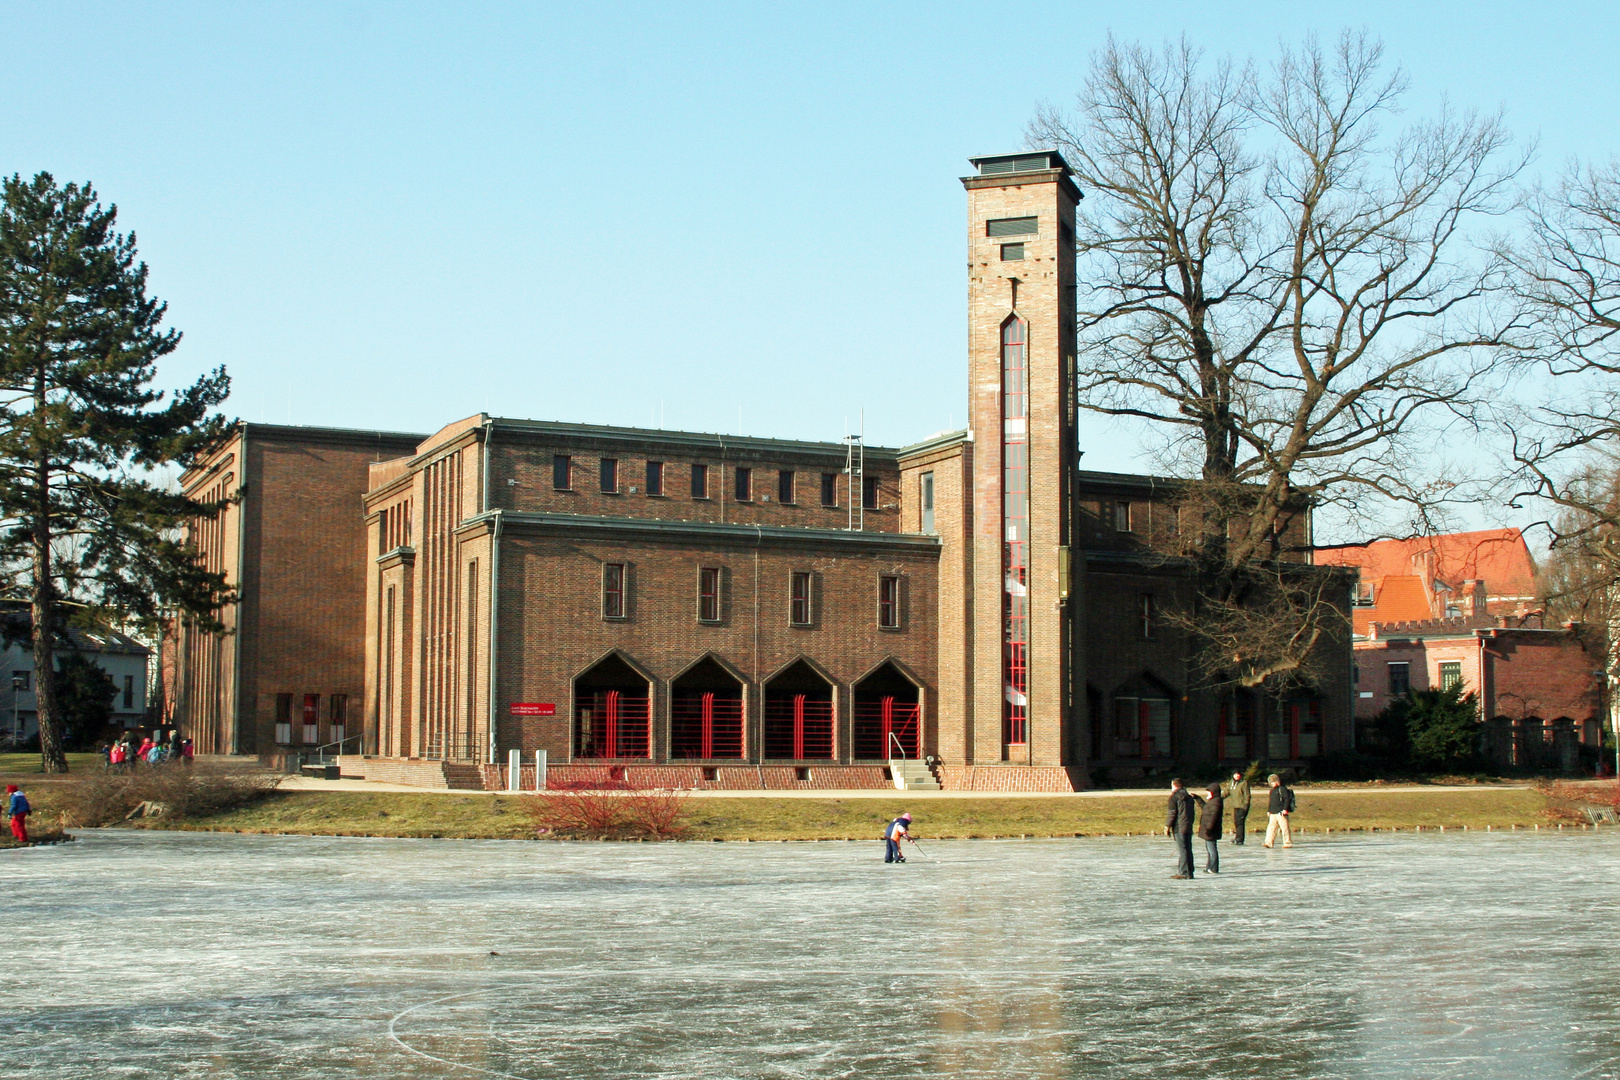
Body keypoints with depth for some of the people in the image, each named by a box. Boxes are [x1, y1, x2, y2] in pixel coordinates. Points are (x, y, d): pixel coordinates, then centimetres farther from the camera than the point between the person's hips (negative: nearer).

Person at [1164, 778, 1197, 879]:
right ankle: (1189, 872, 13)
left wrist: (1167, 826, -6)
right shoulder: (1189, 797, 17)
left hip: (1179, 828, -7)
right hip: (1189, 827, 7)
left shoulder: (1174, 797, -6)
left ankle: (1183, 873, -10)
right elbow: (1193, 813, 21)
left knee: (1181, 851, -7)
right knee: (1188, 850, 11)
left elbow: (1172, 813, -11)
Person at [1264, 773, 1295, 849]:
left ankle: (1288, 843, 3)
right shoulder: (1272, 791, 20)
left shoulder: (1282, 789, -5)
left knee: (1284, 827, -3)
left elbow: (1287, 799, -11)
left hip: (1281, 813, -8)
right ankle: (1269, 842, -3)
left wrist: (1285, 809, -19)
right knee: (1271, 828, 0)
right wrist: (1268, 810, 21)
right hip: (1273, 813, 8)